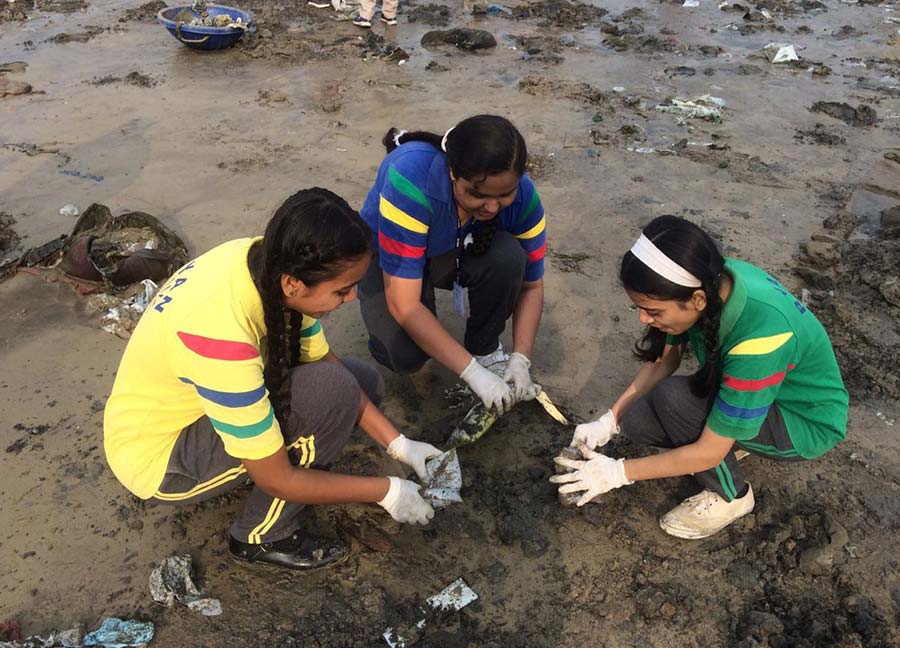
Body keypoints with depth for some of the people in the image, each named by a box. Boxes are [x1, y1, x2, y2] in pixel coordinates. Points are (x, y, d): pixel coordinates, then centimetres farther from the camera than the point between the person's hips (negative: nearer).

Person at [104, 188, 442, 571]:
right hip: (156, 457, -7)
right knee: (333, 391, -27)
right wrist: (386, 492, -17)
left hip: (187, 398, 7)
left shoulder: (273, 260, -18)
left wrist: (399, 445, -8)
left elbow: (324, 361, -5)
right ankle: (262, 538, -7)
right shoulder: (223, 337, -39)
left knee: (364, 382, -1)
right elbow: (276, 480, -27)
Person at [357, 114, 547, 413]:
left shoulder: (521, 193, -26)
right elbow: (404, 305, -38)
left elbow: (531, 285, -11)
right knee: (406, 354, -29)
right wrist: (473, 373, -37)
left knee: (508, 256, -31)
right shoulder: (411, 179, -39)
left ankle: (485, 348, -5)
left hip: (456, 252, 3)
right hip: (387, 256, -3)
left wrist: (520, 360, -23)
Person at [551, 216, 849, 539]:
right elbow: (664, 359, -4)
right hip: (745, 389, 6)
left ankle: (730, 496, -4)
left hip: (807, 420, -6)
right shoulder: (708, 281, -21)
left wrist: (617, 472, -22)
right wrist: (609, 421, -11)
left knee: (673, 399, -29)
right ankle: (734, 435, 10)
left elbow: (709, 452, -29)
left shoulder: (758, 336, -39)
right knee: (637, 420, -14)